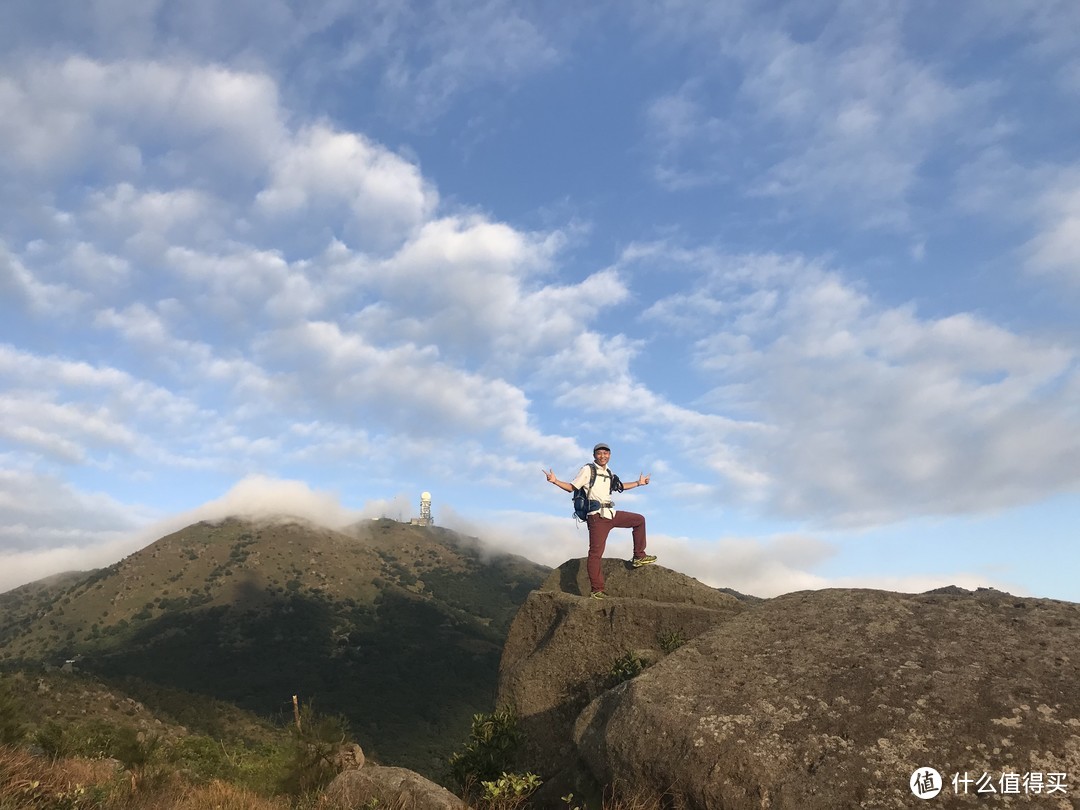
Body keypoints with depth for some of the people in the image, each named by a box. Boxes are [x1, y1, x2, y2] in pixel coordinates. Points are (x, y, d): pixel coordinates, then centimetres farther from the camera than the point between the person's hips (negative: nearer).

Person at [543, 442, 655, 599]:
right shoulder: (588, 470, -3)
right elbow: (572, 487, -4)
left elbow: (619, 486, 36)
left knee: (639, 520, 12)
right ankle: (596, 590, -6)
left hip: (611, 514, 8)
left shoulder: (609, 473, 17)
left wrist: (639, 483, 40)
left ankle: (639, 557, 16)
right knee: (596, 552, -10)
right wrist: (555, 481, -19)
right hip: (597, 516, -8)